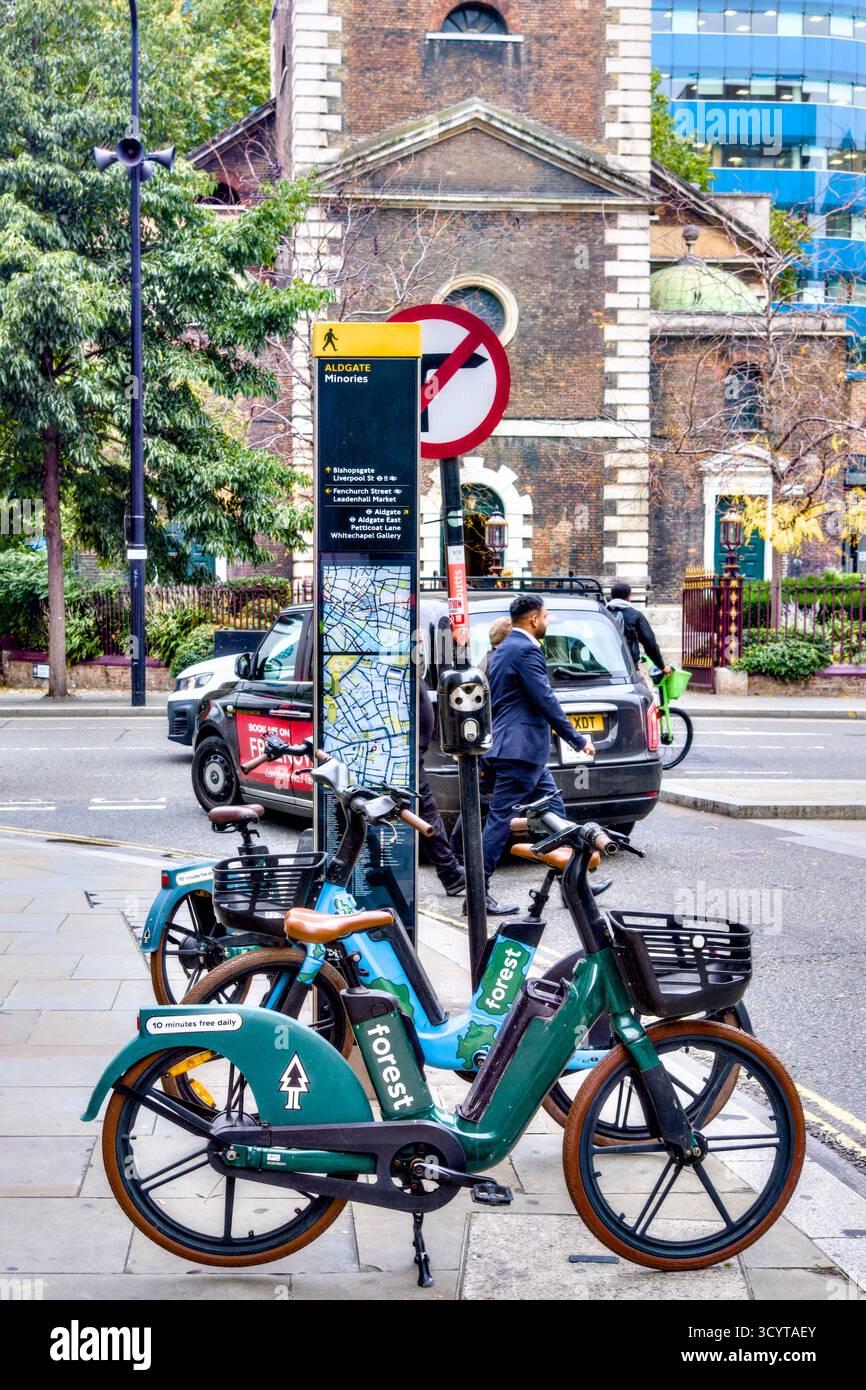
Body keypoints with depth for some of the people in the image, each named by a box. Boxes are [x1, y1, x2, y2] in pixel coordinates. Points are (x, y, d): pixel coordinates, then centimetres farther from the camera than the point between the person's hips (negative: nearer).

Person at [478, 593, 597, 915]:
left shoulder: (502, 650, 18)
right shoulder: (526, 650, -14)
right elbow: (546, 701, -17)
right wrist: (578, 740, -10)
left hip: (521, 749, 10)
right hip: (521, 748, -10)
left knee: (556, 813, 13)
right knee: (500, 820, -8)